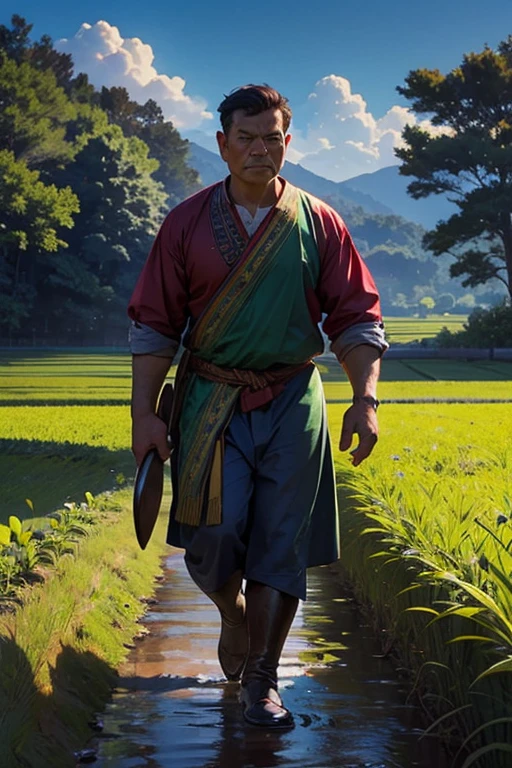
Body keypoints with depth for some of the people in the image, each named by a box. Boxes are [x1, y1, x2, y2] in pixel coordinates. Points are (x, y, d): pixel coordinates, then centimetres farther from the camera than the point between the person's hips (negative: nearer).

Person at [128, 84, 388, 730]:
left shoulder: (318, 224, 4)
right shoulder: (187, 223, 3)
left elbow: (357, 318, 5)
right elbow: (153, 325, 4)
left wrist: (365, 399, -9)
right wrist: (143, 412, -3)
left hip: (293, 403, 1)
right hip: (211, 402, 0)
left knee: (280, 546, 0)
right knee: (212, 535, -13)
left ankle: (261, 681, 14)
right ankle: (233, 613, 22)